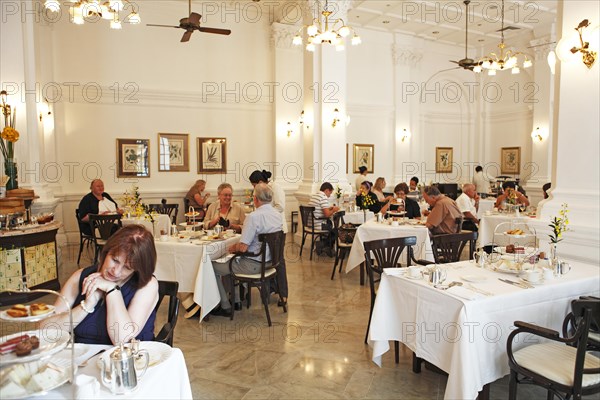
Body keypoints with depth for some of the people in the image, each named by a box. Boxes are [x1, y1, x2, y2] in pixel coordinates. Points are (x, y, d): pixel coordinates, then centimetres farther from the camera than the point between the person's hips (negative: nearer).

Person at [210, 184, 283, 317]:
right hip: (269, 260, 9)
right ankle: (236, 301, 32)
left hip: (253, 265, -9)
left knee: (214, 268, 7)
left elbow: (243, 247, -25)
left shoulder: (254, 217, -25)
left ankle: (225, 307, 16)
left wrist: (232, 248, -3)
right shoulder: (277, 214, 2)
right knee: (230, 261, 28)